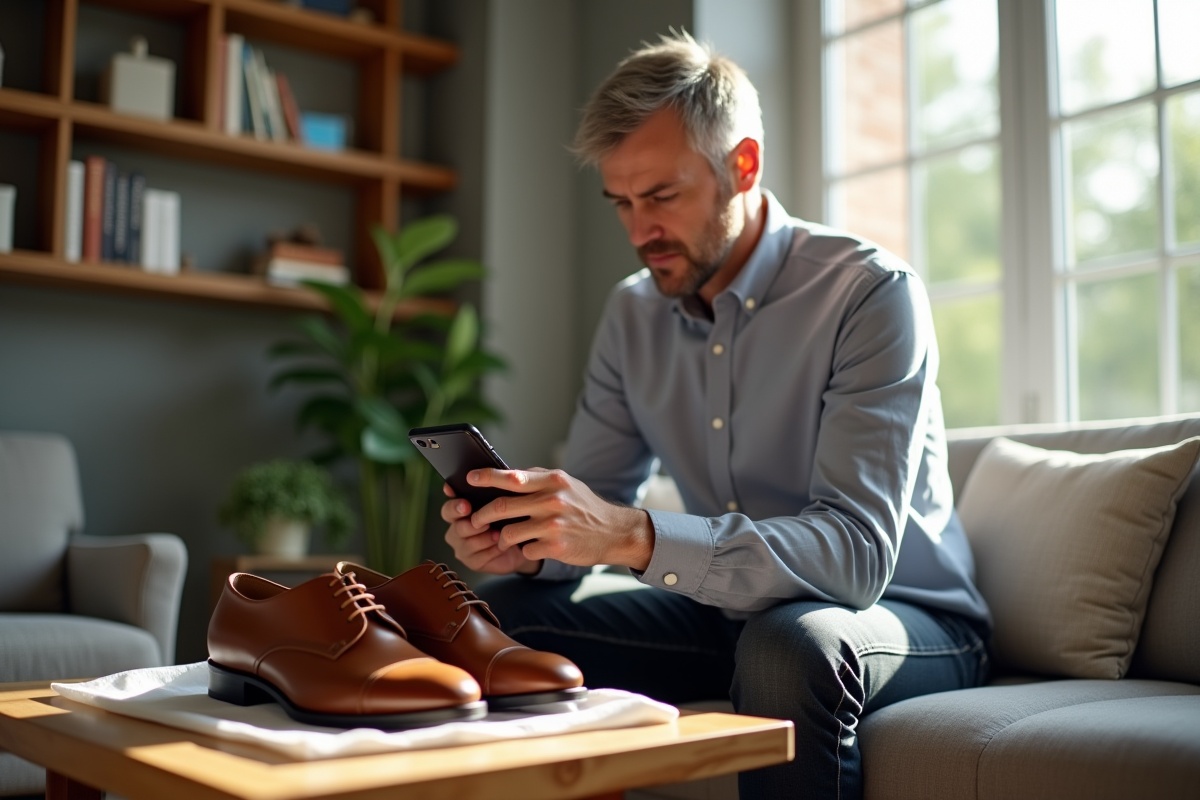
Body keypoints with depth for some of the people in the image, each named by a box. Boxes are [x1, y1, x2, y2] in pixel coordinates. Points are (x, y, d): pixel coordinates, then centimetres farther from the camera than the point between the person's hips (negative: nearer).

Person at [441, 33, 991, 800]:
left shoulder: (872, 293, -19)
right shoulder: (632, 315, 2)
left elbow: (857, 550, -29)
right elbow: (592, 502, 3)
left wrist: (635, 537, -41)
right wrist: (525, 544, -21)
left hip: (906, 616, -5)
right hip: (734, 612, 5)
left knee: (789, 643, -37)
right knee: (499, 612, -10)